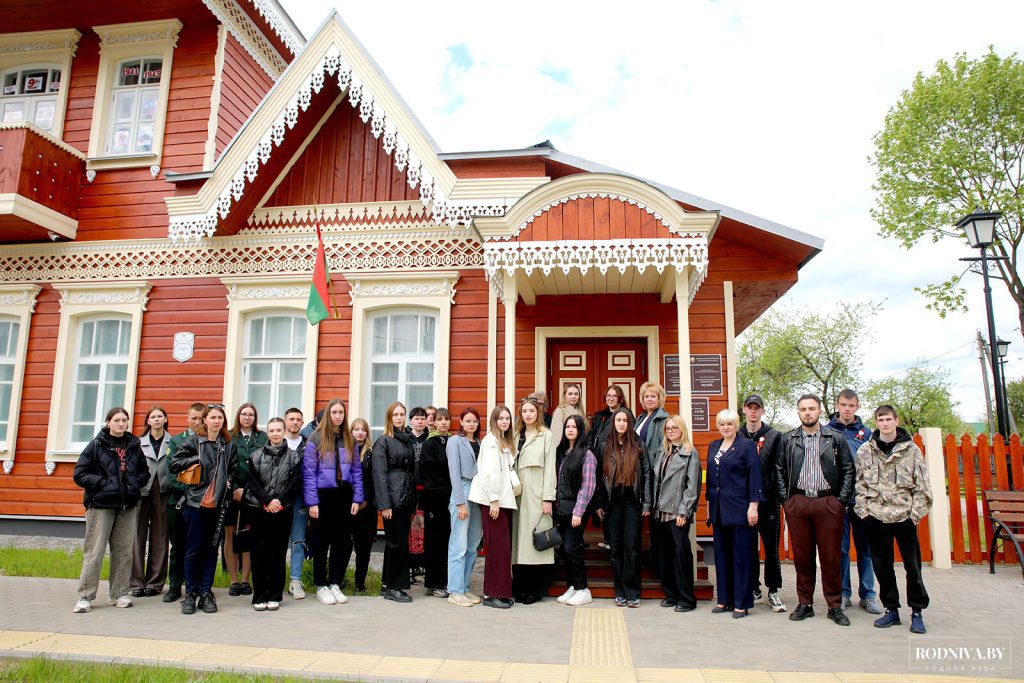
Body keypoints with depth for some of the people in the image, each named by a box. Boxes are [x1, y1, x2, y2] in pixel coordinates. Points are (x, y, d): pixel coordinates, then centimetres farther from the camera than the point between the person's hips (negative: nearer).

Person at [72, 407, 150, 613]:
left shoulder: (134, 445, 9)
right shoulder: (97, 445, -1)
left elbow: (144, 471, 17)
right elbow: (80, 474, -4)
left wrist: (135, 484, -1)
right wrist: (103, 483, -14)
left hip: (128, 505, 4)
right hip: (101, 505, -4)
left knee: (123, 550, 7)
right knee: (94, 551, -3)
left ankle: (119, 594, 17)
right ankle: (85, 597, 7)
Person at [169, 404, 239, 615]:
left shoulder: (229, 445, 8)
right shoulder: (193, 442, 1)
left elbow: (234, 470, 13)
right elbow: (174, 464, -4)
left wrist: (232, 485, -3)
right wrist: (196, 459, -12)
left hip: (218, 504, 2)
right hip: (196, 502, -2)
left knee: (212, 550, 7)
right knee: (193, 550, 4)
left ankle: (206, 593, 16)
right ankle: (191, 594, 16)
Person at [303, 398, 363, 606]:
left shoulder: (349, 440, 8)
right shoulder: (315, 439, -5)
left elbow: (356, 471, 9)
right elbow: (309, 473, -7)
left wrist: (357, 498, 2)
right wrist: (312, 502, -12)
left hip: (344, 496, 4)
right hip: (323, 496, -4)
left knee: (344, 541, 6)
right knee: (322, 542, 7)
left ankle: (335, 584, 20)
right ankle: (321, 586, 20)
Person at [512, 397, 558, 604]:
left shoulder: (546, 435, 0)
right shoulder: (517, 435, 13)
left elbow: (550, 467, -4)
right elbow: (511, 465, 10)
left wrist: (548, 497, -9)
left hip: (536, 493, -4)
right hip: (518, 493, 4)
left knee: (536, 538, -2)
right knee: (519, 537, 5)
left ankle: (535, 589, 8)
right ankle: (520, 587, 15)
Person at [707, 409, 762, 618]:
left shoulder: (747, 445, -5)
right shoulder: (713, 446, 13)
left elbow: (754, 477, -9)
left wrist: (753, 506, -14)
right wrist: (709, 503, 16)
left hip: (739, 508, -6)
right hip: (719, 509, 6)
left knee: (741, 555, 1)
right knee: (721, 554, 10)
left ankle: (741, 603, 8)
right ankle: (724, 599, 19)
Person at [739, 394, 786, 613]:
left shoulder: (774, 437, 3)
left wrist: (779, 495, -11)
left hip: (768, 501, -2)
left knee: (771, 548, 2)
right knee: (749, 548, 10)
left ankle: (773, 591, 14)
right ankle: (753, 588, 22)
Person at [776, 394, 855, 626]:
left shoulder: (836, 439, 4)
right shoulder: (788, 440, 7)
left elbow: (848, 470, 3)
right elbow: (779, 471, 10)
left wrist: (841, 501, -3)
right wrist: (785, 500, 2)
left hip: (828, 503, -1)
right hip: (797, 503, 1)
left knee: (830, 557, 3)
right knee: (802, 556, 7)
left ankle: (835, 606, 16)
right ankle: (805, 604, 17)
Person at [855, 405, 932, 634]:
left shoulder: (912, 449, 1)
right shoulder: (864, 451, 4)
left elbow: (922, 486, 1)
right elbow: (859, 484, 6)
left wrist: (916, 513, -5)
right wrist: (863, 511, -1)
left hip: (905, 517, -1)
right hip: (876, 517, 2)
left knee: (913, 566, 5)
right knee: (882, 566, 9)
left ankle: (916, 612, 20)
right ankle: (891, 610, 21)